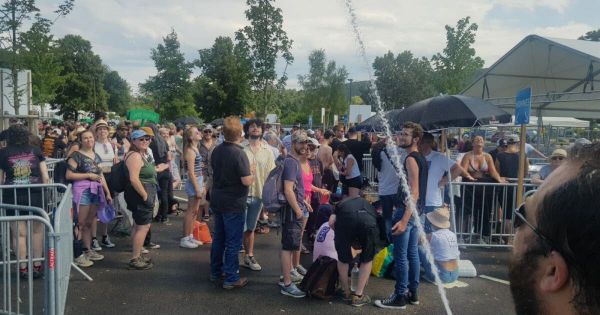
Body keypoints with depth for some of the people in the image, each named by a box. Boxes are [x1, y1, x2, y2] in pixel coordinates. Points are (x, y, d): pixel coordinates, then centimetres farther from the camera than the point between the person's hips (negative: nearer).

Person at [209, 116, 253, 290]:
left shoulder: (216, 150, 2)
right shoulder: (239, 154, -21)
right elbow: (247, 181, -23)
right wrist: (252, 173, -4)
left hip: (217, 201, 7)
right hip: (233, 204, -7)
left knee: (218, 238, 18)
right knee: (233, 242, 1)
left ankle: (216, 272, 29)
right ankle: (231, 278, 7)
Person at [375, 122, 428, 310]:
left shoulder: (411, 159, -17)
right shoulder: (421, 158, 13)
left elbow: (414, 192, -24)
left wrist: (403, 220, -28)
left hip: (407, 210, -10)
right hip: (416, 210, 10)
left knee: (400, 256, -4)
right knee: (412, 253, 14)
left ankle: (400, 297, 2)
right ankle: (412, 293, 23)